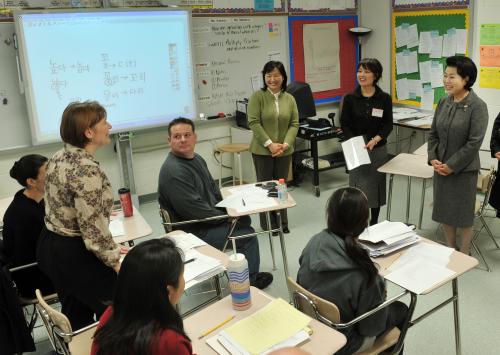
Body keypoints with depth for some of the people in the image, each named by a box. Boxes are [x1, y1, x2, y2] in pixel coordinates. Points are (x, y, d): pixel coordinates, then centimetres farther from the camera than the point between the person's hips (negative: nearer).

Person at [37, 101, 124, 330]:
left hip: (50, 247, 9)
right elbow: (93, 228, -27)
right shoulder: (87, 170, -26)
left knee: (76, 318, 24)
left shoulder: (57, 158, 4)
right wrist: (116, 263, -14)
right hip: (76, 255, -9)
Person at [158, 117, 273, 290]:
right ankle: (250, 281, 20)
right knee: (248, 235, -4)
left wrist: (226, 208, 5)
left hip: (207, 217, 10)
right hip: (193, 232, -10)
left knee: (244, 218, 17)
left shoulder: (196, 158, 5)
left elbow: (212, 186, 19)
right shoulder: (173, 171, -28)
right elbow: (194, 210, -29)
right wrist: (226, 217, -16)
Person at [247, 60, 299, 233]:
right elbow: (253, 123, -11)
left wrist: (286, 144, -11)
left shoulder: (289, 98, 6)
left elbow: (294, 124, 4)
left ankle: (282, 222, 24)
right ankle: (268, 225, 17)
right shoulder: (257, 96, -6)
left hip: (284, 151, 3)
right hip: (262, 151, -3)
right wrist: (270, 144, -16)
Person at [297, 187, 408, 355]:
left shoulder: (315, 242, -19)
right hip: (340, 341, -5)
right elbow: (372, 326, -20)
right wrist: (380, 295, -1)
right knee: (400, 310, 20)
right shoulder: (362, 272, -34)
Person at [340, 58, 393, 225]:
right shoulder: (350, 98, -2)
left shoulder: (384, 98, -1)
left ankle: (374, 223, 27)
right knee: (358, 186, -1)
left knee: (376, 185, 11)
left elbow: (388, 125, -1)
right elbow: (345, 124, -2)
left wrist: (375, 140, -18)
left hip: (378, 149, 1)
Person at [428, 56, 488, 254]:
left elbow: (474, 142, -17)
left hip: (463, 169, -5)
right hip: (441, 167, 5)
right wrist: (433, 159, -6)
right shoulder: (443, 103, 4)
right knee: (443, 211, 14)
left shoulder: (477, 106, -13)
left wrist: (452, 165, -16)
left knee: (463, 213, 8)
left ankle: (464, 255, 27)